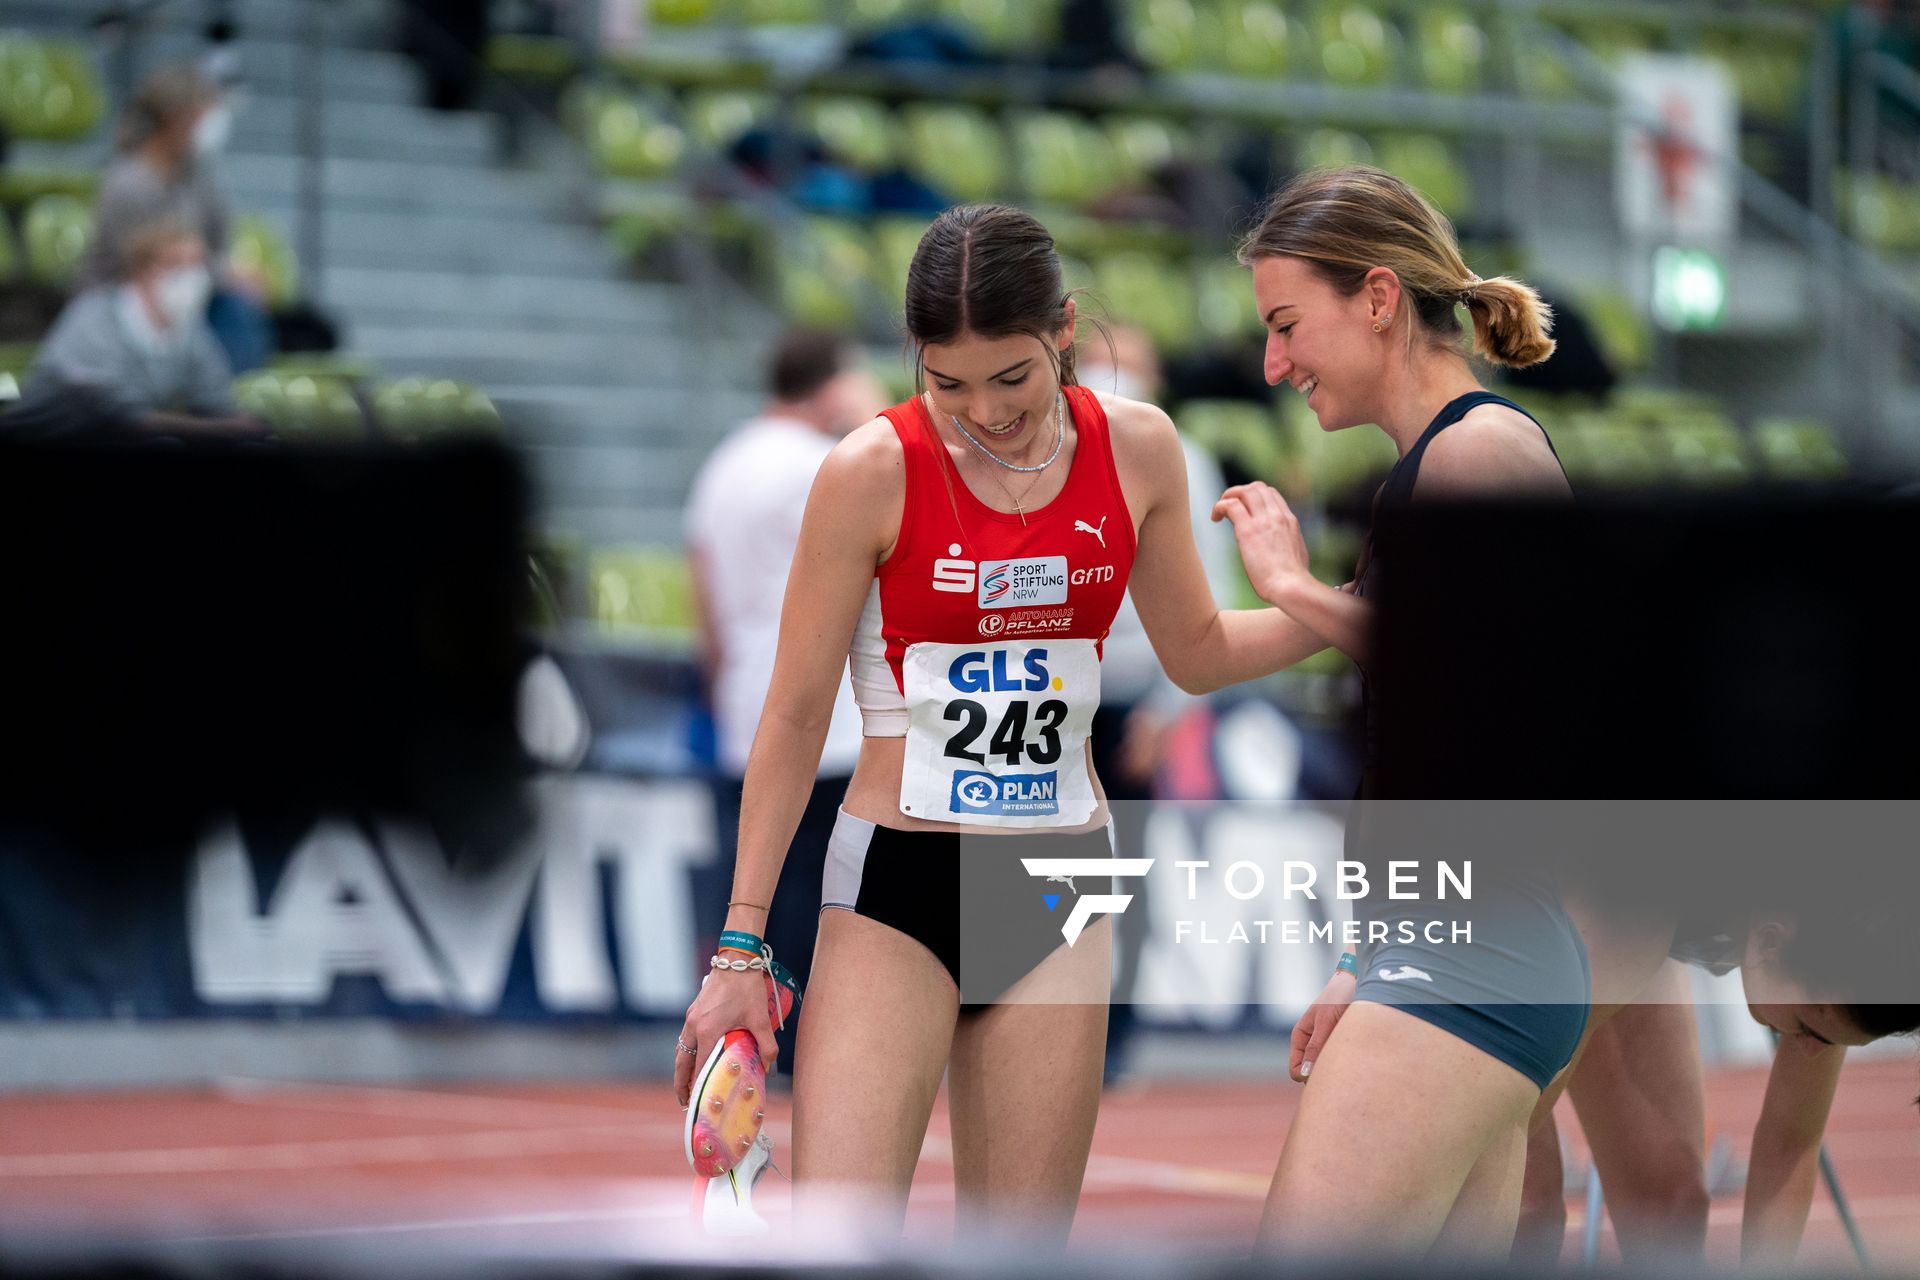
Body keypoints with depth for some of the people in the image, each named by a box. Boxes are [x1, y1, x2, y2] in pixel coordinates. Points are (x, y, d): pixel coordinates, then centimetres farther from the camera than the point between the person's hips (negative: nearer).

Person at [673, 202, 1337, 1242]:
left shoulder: (1136, 452, 0)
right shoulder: (874, 471, -11)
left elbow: (1197, 652, 16)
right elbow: (794, 716, -4)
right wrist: (741, 944, -4)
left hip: (1060, 886, 4)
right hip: (897, 882, -4)